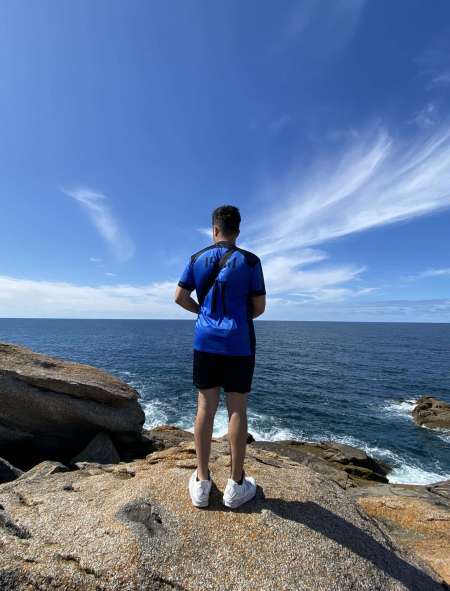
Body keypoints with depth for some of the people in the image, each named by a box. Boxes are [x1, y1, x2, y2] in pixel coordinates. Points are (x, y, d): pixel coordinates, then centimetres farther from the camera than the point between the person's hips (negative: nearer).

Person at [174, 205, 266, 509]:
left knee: (205, 408, 9)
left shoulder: (197, 259, 5)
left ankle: (202, 482, 20)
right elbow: (259, 307, -2)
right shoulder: (249, 261, -2)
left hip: (205, 342, 3)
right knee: (237, 409, 6)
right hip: (239, 344, -2)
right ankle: (236, 484, 19)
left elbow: (180, 297, 6)